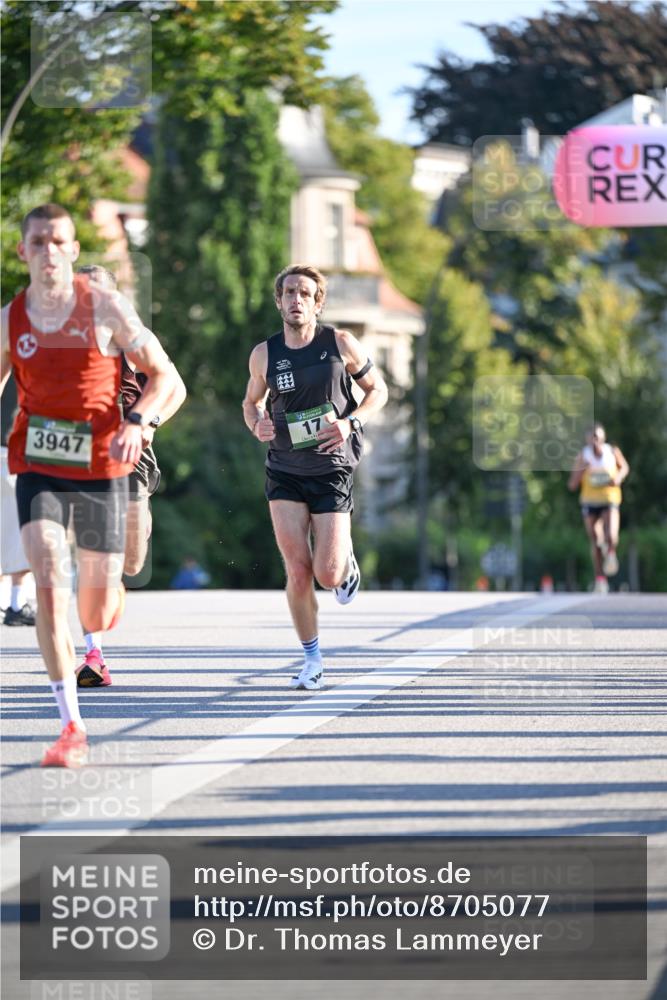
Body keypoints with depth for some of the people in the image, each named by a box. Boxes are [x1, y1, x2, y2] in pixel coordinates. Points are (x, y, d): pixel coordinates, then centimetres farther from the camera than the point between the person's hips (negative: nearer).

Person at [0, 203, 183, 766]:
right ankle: (72, 728, -17)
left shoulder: (107, 308, -5)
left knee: (97, 617, 6)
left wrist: (137, 423, -19)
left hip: (101, 468, -1)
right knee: (49, 582, -20)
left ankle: (108, 593, 48)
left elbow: (163, 375, -1)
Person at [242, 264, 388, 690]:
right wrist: (257, 424, -8)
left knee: (328, 575, -8)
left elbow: (378, 389, 5)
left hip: (332, 471, -1)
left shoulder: (341, 344, -6)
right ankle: (313, 660, 9)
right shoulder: (265, 354, -1)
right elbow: (252, 402, 16)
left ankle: (347, 561, 31)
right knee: (298, 571, -8)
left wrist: (351, 422, -13)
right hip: (284, 473, 1)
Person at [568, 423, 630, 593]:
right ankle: (600, 579, 18)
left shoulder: (613, 451, -8)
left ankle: (611, 553, 10)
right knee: (595, 543, 4)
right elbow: (571, 485, -7)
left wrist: (619, 477, -8)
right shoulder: (582, 456, -9)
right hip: (590, 503, 1)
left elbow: (624, 467, 14)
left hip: (610, 501, -1)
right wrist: (581, 469, -23)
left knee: (611, 537, -24)